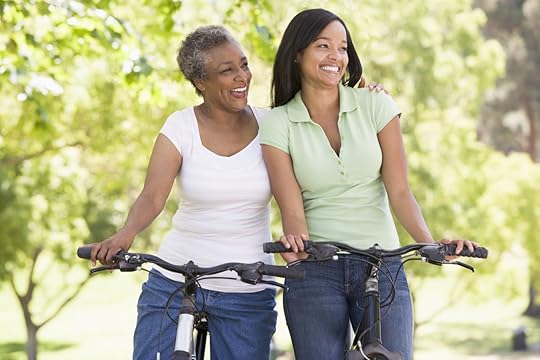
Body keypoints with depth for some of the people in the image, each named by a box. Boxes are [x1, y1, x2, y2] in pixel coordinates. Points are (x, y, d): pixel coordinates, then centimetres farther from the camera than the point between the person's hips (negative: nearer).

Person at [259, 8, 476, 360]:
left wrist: (431, 244, -20)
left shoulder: (376, 106, 2)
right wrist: (296, 241, -29)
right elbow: (293, 209, -7)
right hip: (314, 274, 0)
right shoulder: (278, 123, 1)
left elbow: (399, 191, -3)